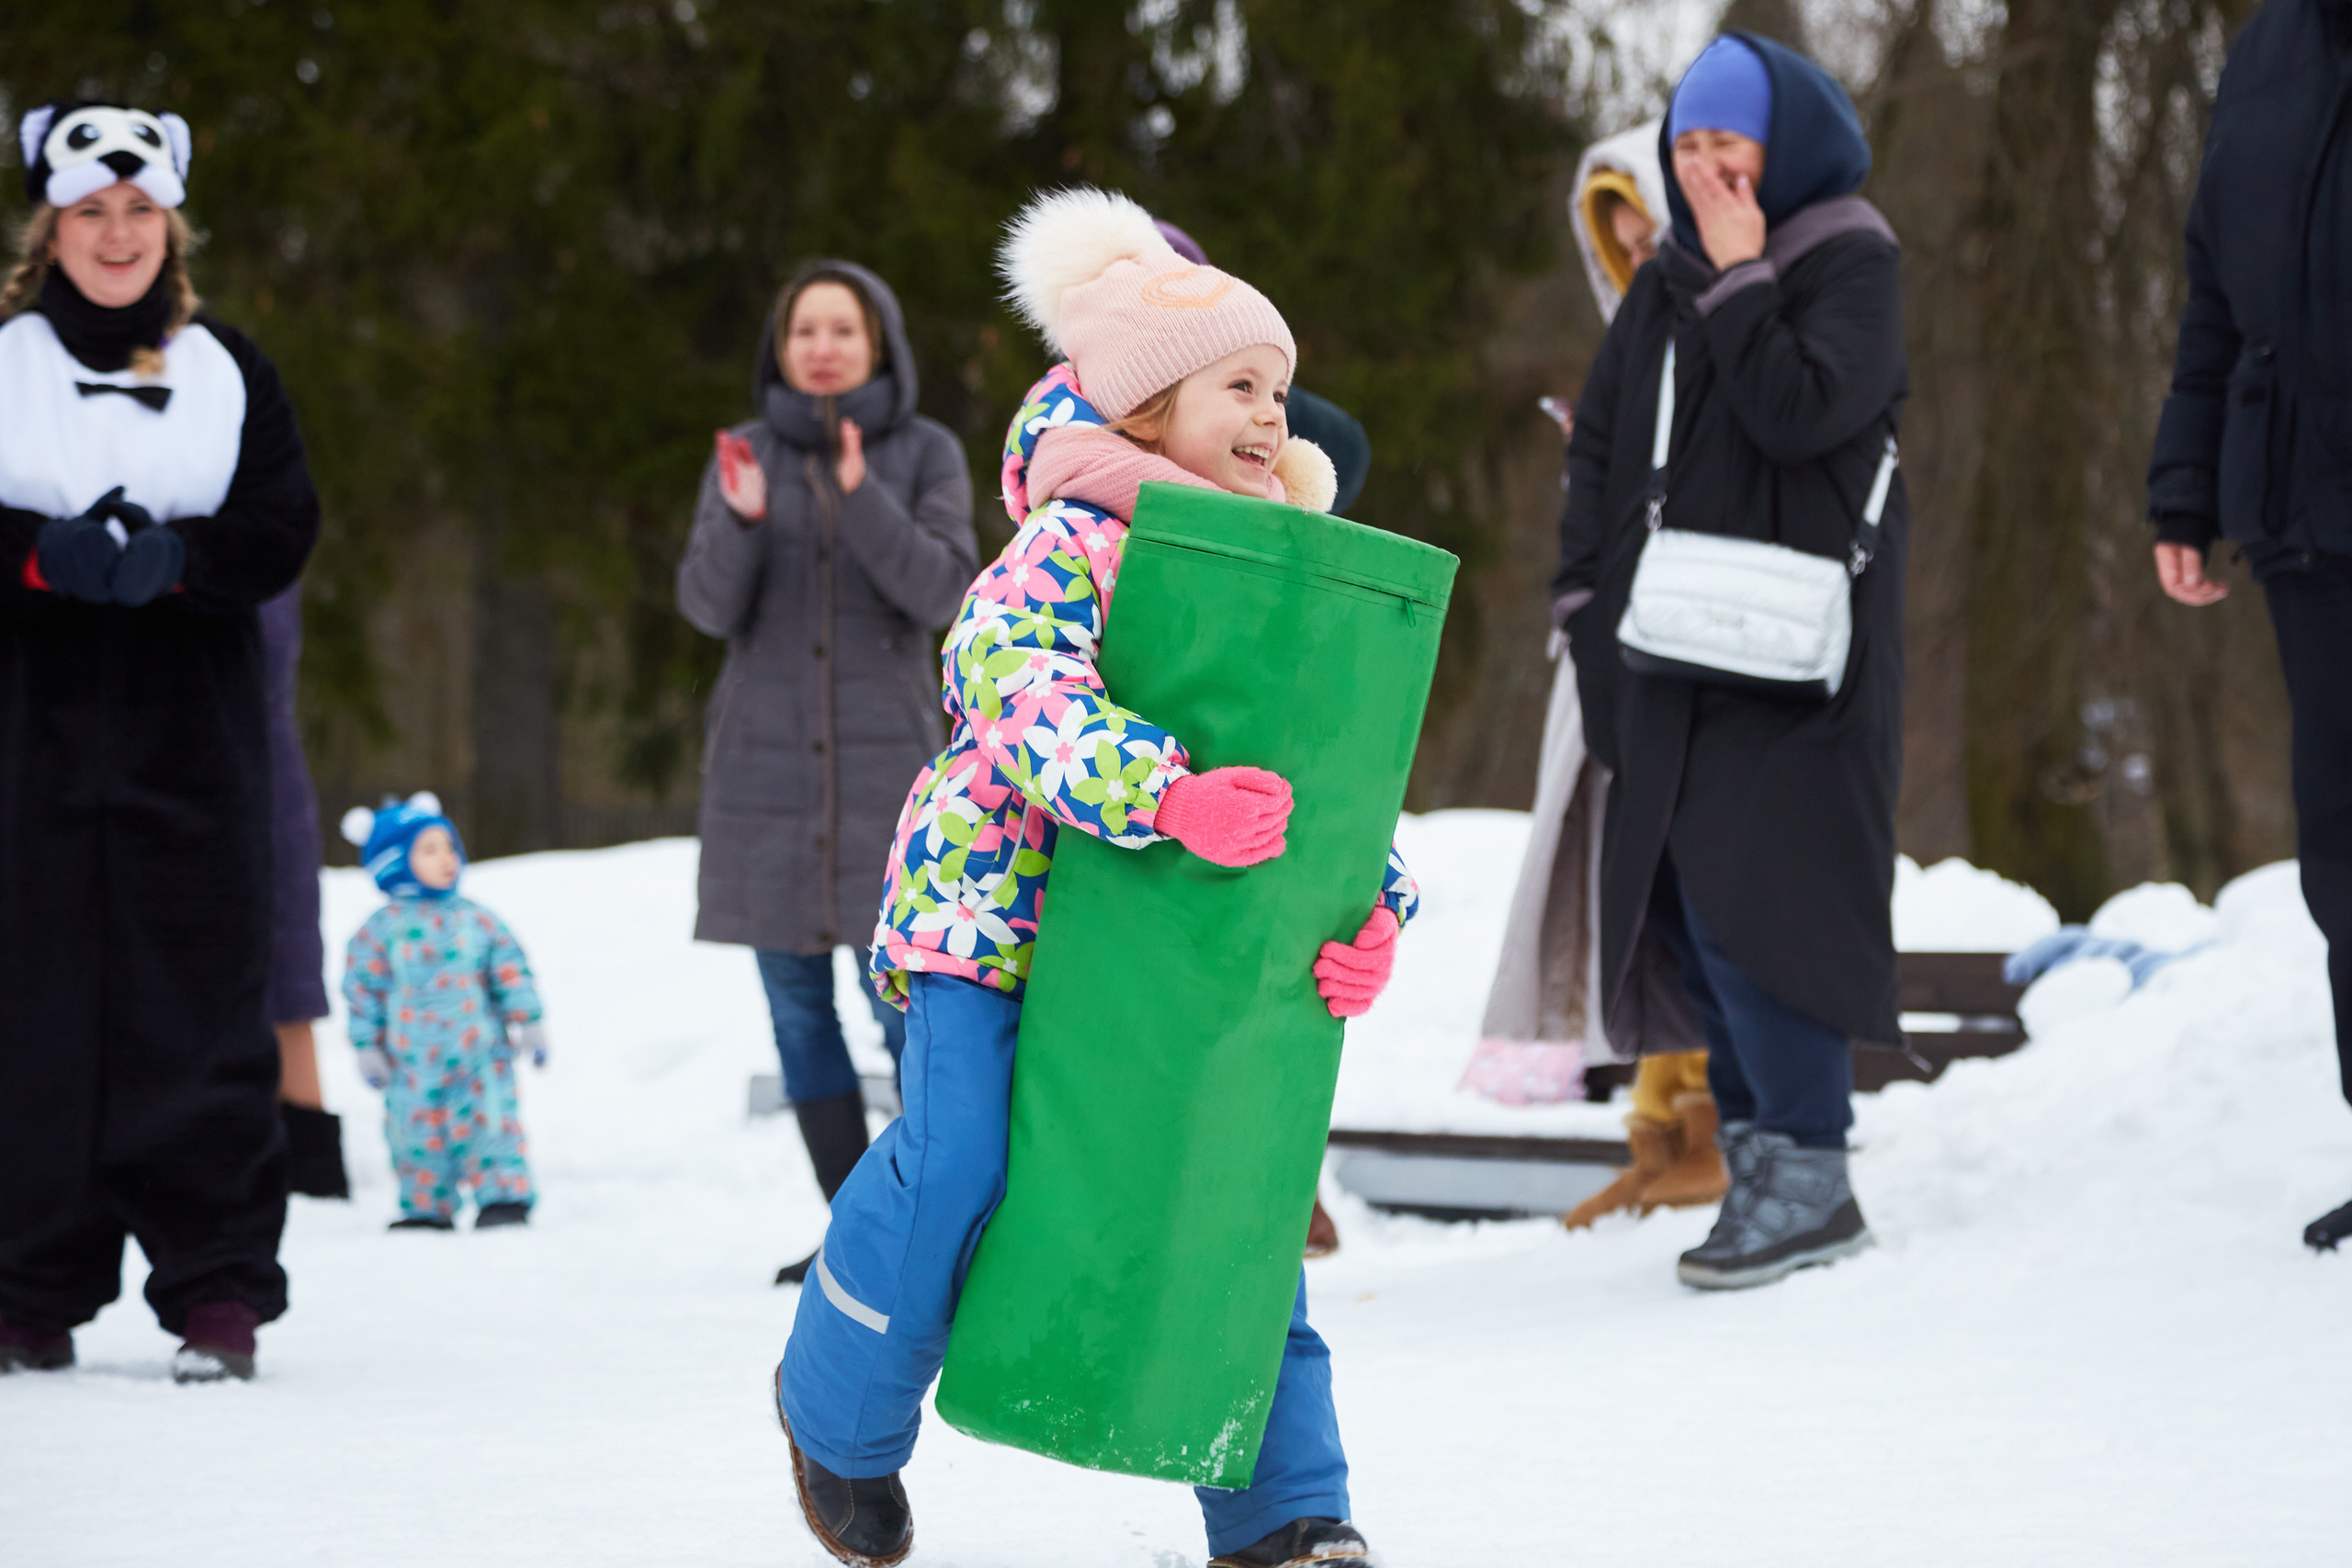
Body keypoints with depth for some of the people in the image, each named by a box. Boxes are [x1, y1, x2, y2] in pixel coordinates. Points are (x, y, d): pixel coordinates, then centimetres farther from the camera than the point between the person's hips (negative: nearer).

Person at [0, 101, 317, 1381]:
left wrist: (170, 561, -16)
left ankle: (218, 1286, 1)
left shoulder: (230, 374, 11)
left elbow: (281, 534, 1)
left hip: (190, 743, 0)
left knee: (194, 1006, -3)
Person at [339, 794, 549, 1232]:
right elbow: (363, 991, 1)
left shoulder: (477, 921, 4)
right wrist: (368, 1048, -1)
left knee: (492, 1126, -6)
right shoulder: (380, 930, -2)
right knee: (418, 1138, 5)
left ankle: (504, 1197, 1)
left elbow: (511, 971, 8)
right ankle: (426, 1208, 16)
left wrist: (528, 1021, 3)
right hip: (413, 1068, -1)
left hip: (481, 1060, 1)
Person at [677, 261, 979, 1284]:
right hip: (766, 763, 2)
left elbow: (946, 594, -12)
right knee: (796, 1003, 2)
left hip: (886, 758, -2)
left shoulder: (927, 454, 0)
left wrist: (862, 499, -25)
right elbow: (709, 605, -5)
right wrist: (742, 519, -25)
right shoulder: (745, 455, 5)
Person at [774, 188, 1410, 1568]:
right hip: (997, 905, -5)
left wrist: (1374, 914, -17)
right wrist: (1169, 798, -47)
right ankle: (841, 1413, 12)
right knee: (956, 1165, -17)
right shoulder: (1067, 552, -14)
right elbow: (1030, 703, -31)